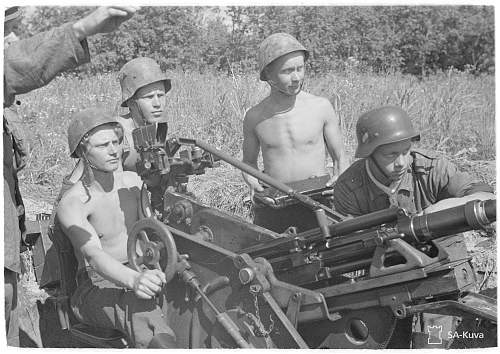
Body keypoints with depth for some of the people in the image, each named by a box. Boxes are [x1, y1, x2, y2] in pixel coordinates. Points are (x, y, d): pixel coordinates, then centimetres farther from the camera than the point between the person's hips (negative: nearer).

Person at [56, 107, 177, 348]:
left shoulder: (132, 181, 7)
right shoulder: (72, 204, -15)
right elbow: (95, 255, -31)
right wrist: (134, 280, -51)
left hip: (138, 276, 7)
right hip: (96, 290, -7)